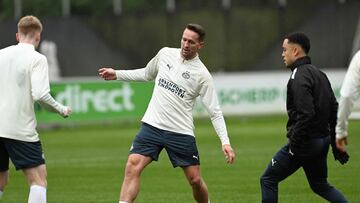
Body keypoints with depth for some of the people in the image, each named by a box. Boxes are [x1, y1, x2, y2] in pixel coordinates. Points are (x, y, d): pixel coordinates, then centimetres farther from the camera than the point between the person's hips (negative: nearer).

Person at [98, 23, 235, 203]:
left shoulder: (202, 75, -6)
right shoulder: (165, 54, 6)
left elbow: (215, 113, -5)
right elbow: (147, 74, 26)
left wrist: (225, 142, -16)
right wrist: (117, 74, 21)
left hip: (181, 133, -2)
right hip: (152, 126, 2)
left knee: (195, 180, 2)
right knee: (132, 167, -16)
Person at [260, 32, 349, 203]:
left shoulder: (299, 77, -16)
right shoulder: (319, 74, 14)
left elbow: (306, 114, -26)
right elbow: (334, 110, 17)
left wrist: (294, 143, -20)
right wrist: (336, 144, 20)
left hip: (304, 142, -9)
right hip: (323, 140, 9)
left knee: (268, 180, 2)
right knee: (320, 185, 23)